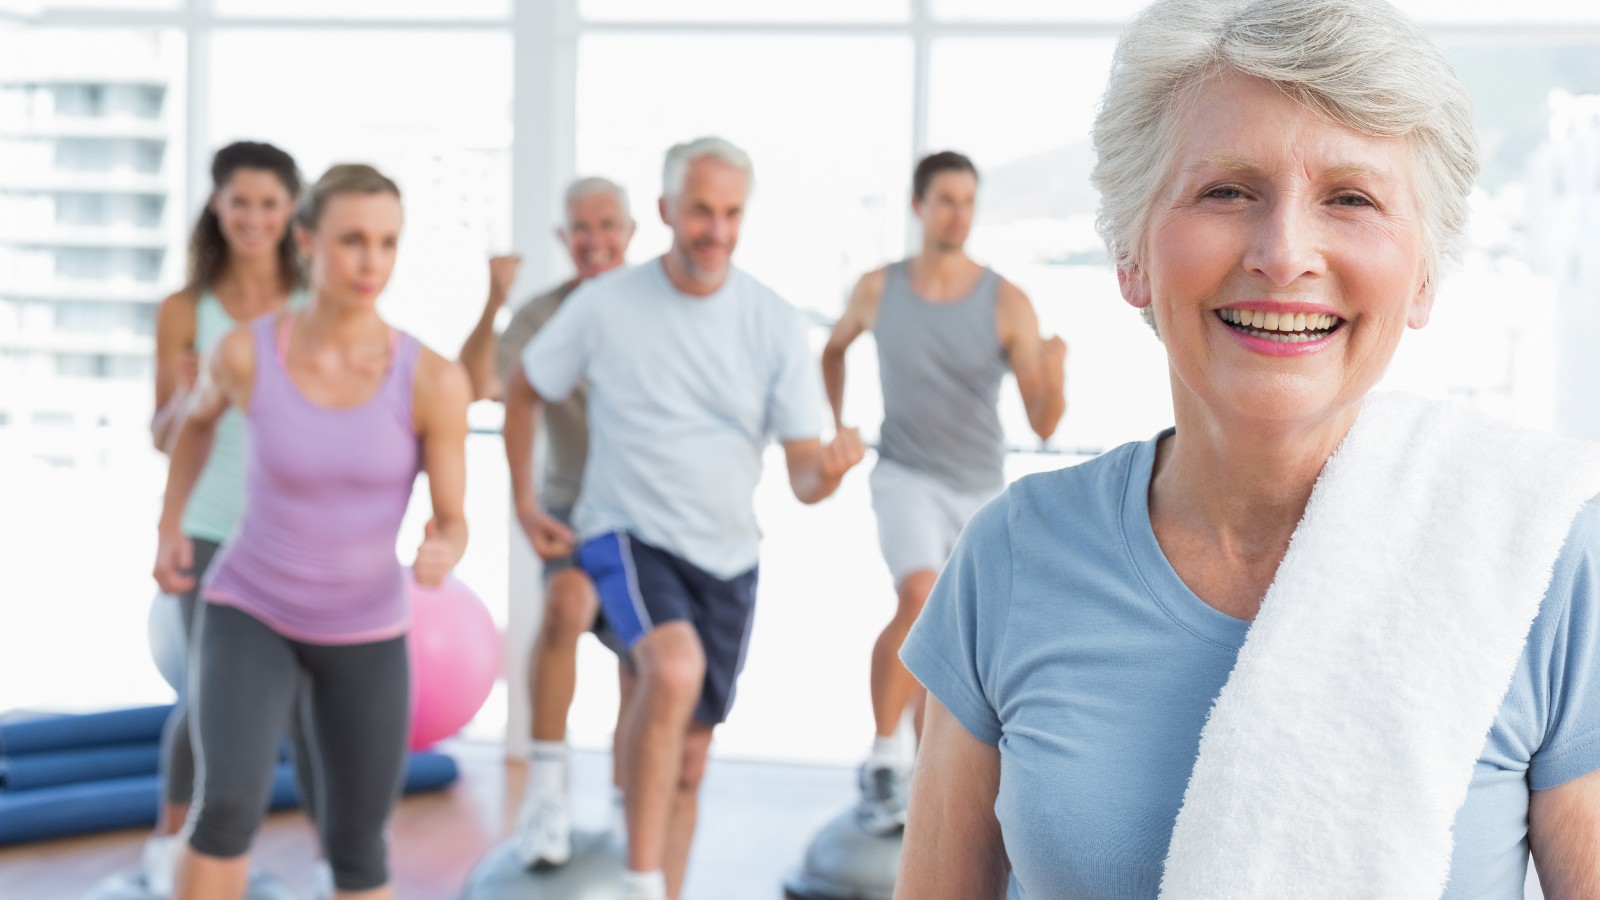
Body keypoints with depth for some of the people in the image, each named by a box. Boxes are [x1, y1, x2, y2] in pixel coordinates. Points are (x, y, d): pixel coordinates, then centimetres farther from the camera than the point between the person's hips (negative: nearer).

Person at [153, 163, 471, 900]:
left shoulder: (434, 378, -17)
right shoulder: (246, 350, -15)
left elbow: (452, 523, -10)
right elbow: (200, 416, 9)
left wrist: (441, 557, -33)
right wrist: (169, 530, 7)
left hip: (365, 634, 1)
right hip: (249, 615, -1)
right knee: (230, 807, -25)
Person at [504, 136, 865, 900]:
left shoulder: (775, 325, -5)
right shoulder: (605, 306, -8)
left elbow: (802, 475, -6)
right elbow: (523, 391, 9)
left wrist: (827, 470, -29)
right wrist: (523, 502, 4)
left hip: (727, 557, 3)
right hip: (627, 535, -3)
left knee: (689, 759, 12)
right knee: (676, 668, -32)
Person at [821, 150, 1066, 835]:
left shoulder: (1008, 303, -13)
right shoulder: (878, 288, -7)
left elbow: (1045, 426, -15)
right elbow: (834, 346, 17)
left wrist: (1053, 373, -35)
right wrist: (837, 430, 11)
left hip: (981, 493, 2)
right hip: (907, 477, -2)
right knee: (920, 601, -30)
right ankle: (884, 758, -16)